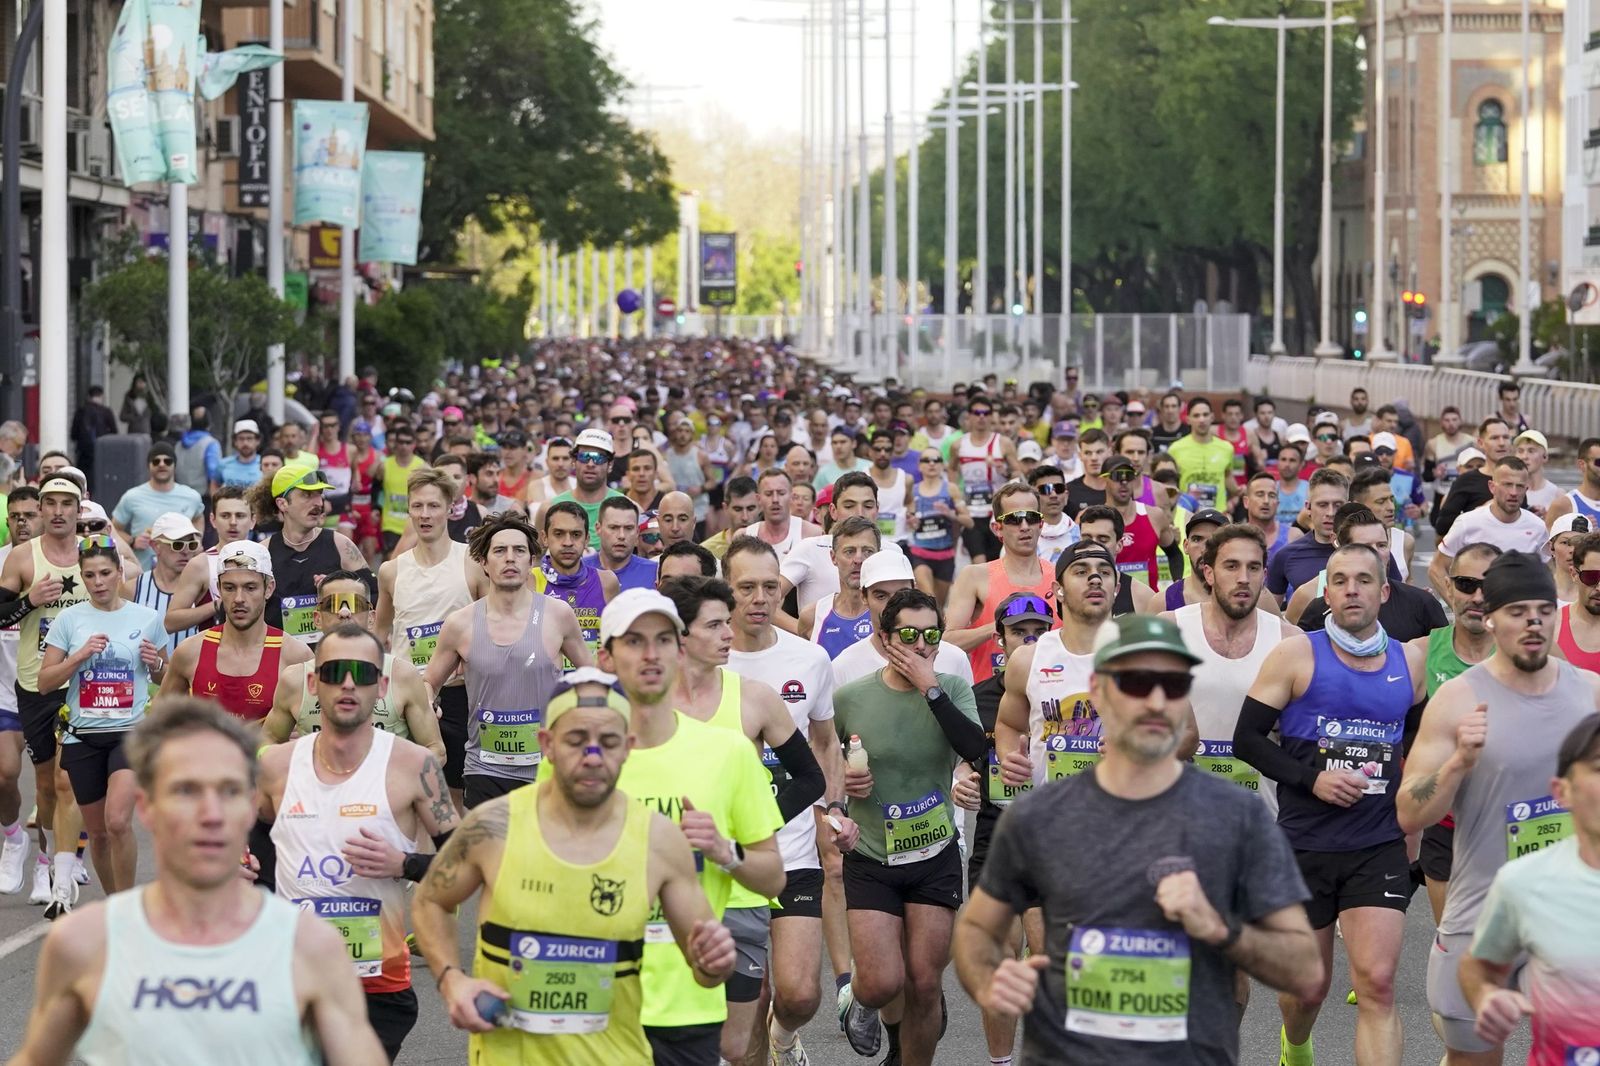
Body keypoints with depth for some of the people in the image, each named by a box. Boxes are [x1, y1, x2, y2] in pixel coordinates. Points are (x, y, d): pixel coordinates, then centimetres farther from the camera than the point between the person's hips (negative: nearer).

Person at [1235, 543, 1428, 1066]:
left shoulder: (1410, 661, 5)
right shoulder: (1296, 655, -5)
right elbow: (1247, 738, -5)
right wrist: (1311, 779, -16)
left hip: (1379, 846, 1)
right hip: (1305, 844, -1)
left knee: (1377, 984, -14)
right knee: (1309, 985, 12)